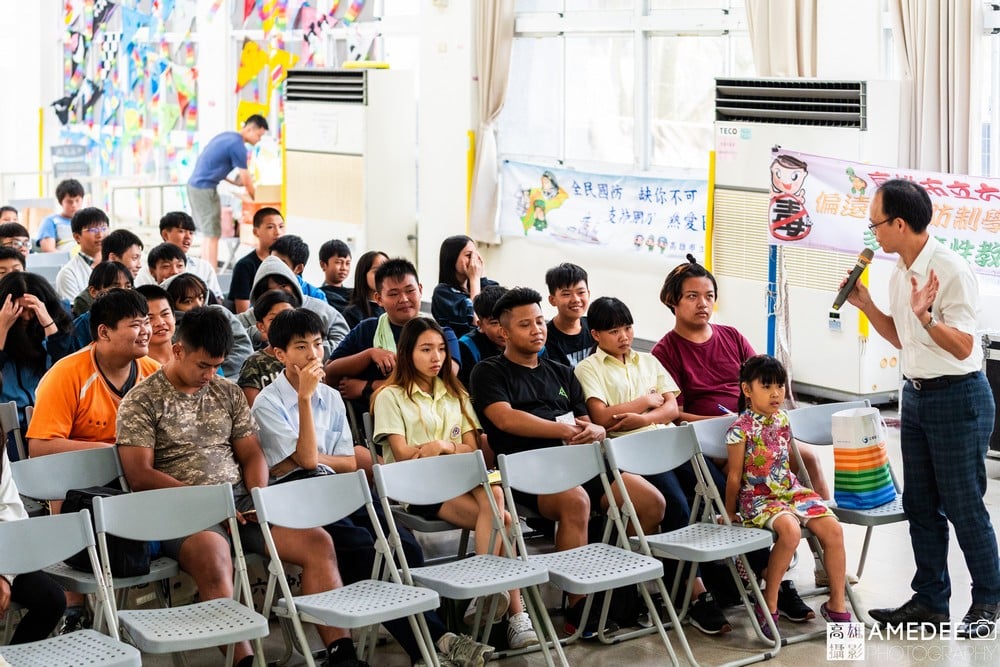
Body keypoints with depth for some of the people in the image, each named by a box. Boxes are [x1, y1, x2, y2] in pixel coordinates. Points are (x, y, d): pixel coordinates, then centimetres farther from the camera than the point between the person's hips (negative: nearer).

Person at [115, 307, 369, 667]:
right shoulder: (142, 401, 1)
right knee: (214, 558, -39)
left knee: (317, 541, -16)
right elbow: (140, 475, -7)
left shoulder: (229, 393, 18)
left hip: (240, 503, 5)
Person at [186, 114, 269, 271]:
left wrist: (233, 181, 17)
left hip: (194, 184, 10)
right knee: (212, 234, -6)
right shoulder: (237, 145, -15)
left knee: (207, 232, 16)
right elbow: (246, 181, -10)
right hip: (205, 188, -10)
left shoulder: (227, 136, 14)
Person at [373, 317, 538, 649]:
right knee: (498, 517, -29)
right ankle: (514, 611, -34)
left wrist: (442, 446, -8)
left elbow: (471, 448, 12)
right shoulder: (391, 396, 5)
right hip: (415, 486, -5)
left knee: (494, 495, -33)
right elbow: (402, 454, -5)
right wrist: (450, 448, -10)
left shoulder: (456, 394, 22)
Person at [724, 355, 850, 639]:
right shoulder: (741, 430, -13)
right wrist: (729, 514, 3)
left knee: (833, 528, -13)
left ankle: (836, 604, 0)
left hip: (791, 491, 7)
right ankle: (768, 607, -19)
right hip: (757, 498, -7)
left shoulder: (782, 419, 7)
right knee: (790, 530, -34)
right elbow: (735, 476, -5)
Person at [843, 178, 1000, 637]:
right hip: (916, 394, 9)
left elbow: (962, 347, -20)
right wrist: (866, 305, 9)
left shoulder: (950, 271, -18)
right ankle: (930, 600, 21)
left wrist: (926, 316, -34)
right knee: (920, 504, 12)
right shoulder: (900, 273, 8)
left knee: (963, 505, 0)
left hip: (958, 397, -9)